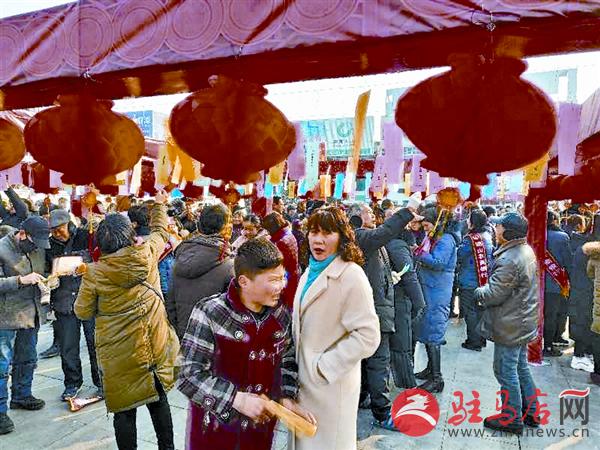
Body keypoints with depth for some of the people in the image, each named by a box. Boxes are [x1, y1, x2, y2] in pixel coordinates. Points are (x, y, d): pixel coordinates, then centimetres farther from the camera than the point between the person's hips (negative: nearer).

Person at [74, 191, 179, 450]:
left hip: (119, 353, -3)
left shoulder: (94, 273, -13)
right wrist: (159, 204, 28)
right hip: (154, 346, 3)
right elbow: (160, 232, 13)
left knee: (125, 408, 12)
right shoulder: (147, 253, -9)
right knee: (158, 399, 19)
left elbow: (83, 312, 0)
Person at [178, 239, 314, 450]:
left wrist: (287, 397, -7)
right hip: (214, 428, -4)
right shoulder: (209, 313, -19)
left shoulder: (281, 314, -5)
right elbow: (190, 376, -19)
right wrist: (238, 399, -25)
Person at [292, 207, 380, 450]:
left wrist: (324, 367, -20)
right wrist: (295, 365, 10)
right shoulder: (311, 271, 6)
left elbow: (368, 336, -24)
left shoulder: (351, 275, -20)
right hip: (302, 380, 7)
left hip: (330, 384, -7)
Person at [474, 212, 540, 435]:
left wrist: (479, 292, -5)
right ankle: (531, 412, 35)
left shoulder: (508, 260, -27)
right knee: (521, 367, 22)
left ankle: (512, 419, 17)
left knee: (506, 371, 4)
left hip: (509, 327, -10)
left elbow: (494, 294, -25)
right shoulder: (526, 250, 5)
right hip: (524, 322, 10)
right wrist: (486, 290, 10)